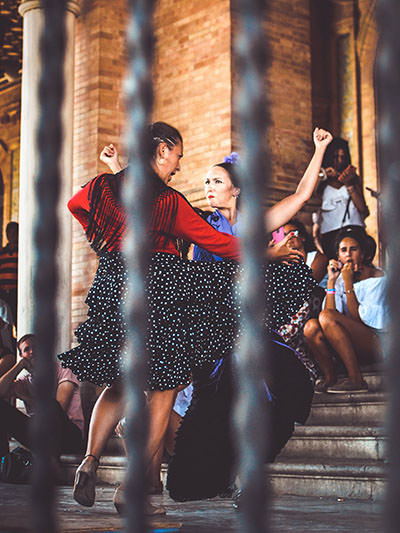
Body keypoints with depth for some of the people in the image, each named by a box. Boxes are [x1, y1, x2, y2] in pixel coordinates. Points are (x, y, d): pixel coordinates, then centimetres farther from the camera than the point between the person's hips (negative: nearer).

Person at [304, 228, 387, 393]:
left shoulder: (377, 277, -5)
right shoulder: (340, 277, 10)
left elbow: (358, 319, -15)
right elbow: (331, 310, -5)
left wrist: (348, 283, -16)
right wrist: (331, 281, -9)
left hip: (375, 344, -5)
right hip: (349, 347, 5)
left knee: (326, 317, -27)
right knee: (311, 326, -21)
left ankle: (356, 379, -28)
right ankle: (330, 378, -13)